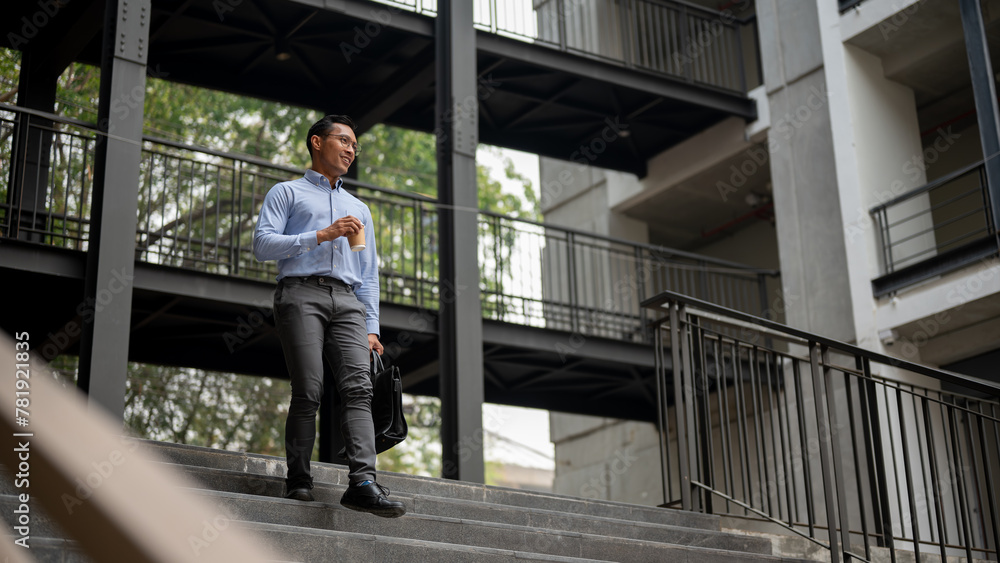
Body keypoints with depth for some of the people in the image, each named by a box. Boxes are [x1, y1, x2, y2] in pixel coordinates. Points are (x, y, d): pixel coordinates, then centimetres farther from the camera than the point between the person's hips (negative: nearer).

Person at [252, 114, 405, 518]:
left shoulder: (360, 209, 32)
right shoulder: (286, 193, 17)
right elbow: (262, 245, 1)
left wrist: (370, 329, 12)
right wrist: (322, 235, -6)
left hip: (348, 301, 4)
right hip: (301, 292, -4)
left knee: (358, 387, -16)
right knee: (308, 391, -14)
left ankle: (363, 481, -28)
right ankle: (298, 481, -6)